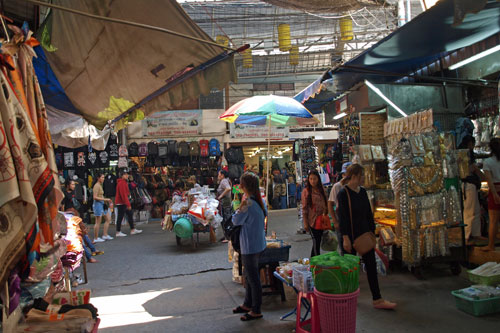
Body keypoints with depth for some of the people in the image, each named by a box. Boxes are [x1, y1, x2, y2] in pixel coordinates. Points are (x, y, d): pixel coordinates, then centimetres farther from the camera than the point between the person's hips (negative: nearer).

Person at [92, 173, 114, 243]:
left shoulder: (100, 185, 15)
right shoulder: (96, 186, -14)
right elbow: (95, 197, -20)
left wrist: (107, 201, 11)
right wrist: (105, 199, -20)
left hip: (102, 204, 10)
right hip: (98, 204, -10)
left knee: (108, 219, 11)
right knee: (98, 222, -4)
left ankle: (105, 235, 15)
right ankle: (96, 238, 4)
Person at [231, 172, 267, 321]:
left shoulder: (248, 204, -23)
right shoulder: (260, 200, 1)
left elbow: (236, 221, -12)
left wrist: (242, 205, -16)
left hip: (250, 247, -9)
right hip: (258, 243, 9)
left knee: (253, 278, 4)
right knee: (249, 276, 22)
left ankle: (256, 311, 17)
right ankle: (248, 304, 36)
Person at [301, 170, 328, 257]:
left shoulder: (322, 190, 8)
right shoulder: (306, 191, -7)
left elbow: (326, 205, 14)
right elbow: (304, 208, -8)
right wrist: (305, 223, -10)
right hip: (312, 220, -5)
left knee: (318, 242, 12)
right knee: (316, 242, -7)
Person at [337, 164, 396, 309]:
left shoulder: (362, 191, 8)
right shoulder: (343, 193, -13)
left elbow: (368, 213, 15)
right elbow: (342, 217, -16)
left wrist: (372, 230, 12)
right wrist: (345, 238, -19)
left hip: (364, 234, 7)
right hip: (351, 235, -7)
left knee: (371, 265, 6)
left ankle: (377, 300, 12)